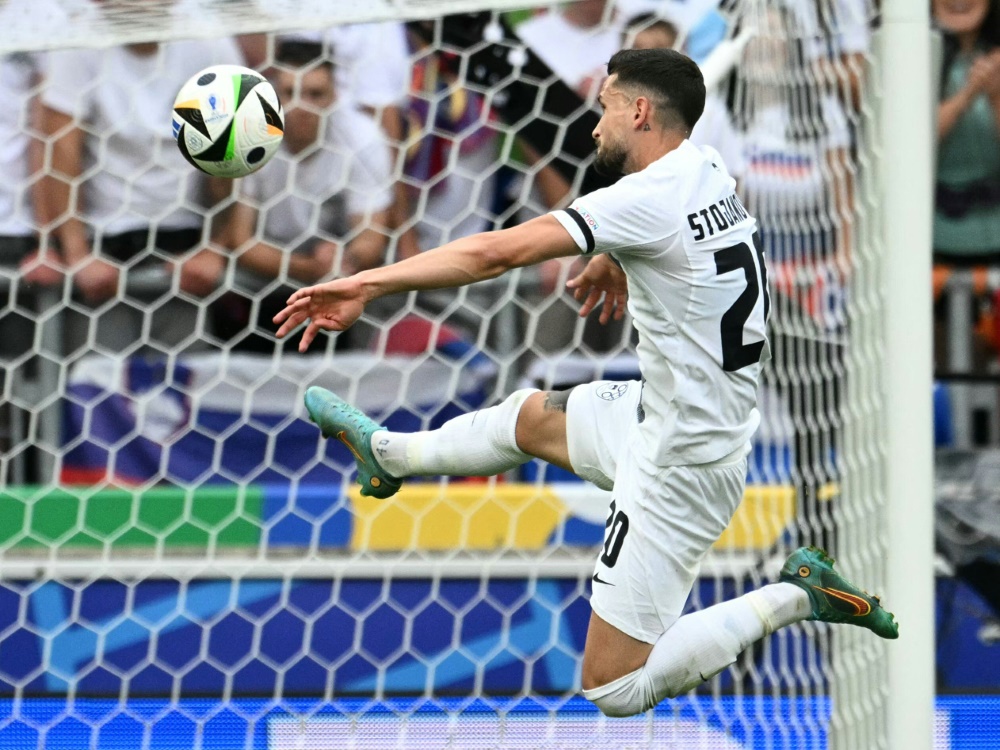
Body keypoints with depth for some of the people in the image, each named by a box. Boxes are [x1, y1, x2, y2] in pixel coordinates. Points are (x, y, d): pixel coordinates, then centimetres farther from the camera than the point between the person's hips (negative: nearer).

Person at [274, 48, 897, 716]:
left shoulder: (650, 200, -24)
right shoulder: (703, 165, 2)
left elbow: (499, 252, -28)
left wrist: (367, 284, -25)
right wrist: (616, 258, 17)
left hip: (678, 463, -9)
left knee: (613, 689, -6)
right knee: (531, 416, 29)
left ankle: (793, 598, -2)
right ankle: (387, 453, 52)